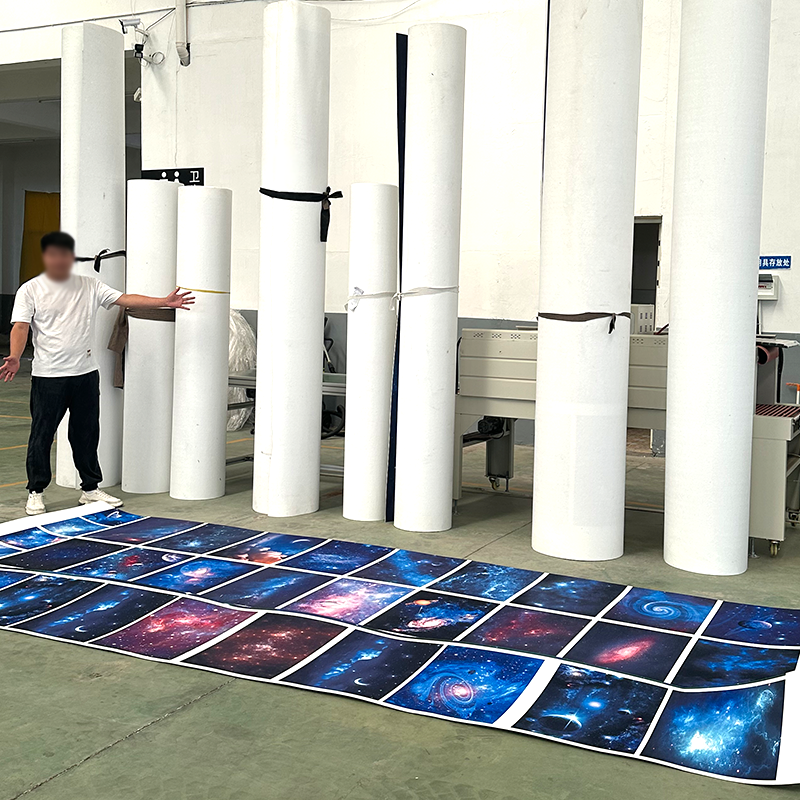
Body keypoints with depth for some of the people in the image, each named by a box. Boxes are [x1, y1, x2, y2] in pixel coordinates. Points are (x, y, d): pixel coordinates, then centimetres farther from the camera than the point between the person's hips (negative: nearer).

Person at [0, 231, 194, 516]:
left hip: (85, 374, 3)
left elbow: (125, 299, 0)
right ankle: (35, 492, 16)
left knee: (87, 434, 11)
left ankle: (90, 489, 23)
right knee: (42, 434, 3)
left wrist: (165, 301, -9)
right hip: (48, 376, -3)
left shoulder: (89, 286, 6)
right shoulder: (30, 290, -2)